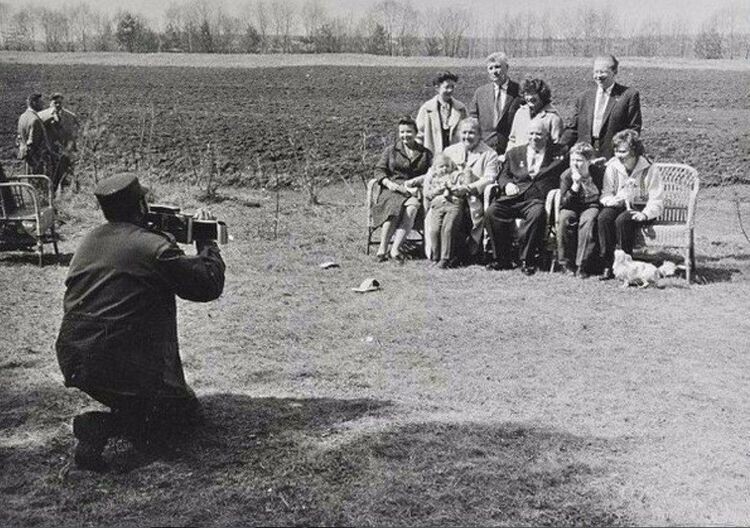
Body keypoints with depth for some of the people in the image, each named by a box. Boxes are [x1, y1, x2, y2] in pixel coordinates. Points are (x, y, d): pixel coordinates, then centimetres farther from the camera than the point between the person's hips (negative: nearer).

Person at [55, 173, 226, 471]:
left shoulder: (90, 240, 9)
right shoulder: (154, 247, -12)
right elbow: (210, 284, -6)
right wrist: (206, 240, 9)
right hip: (117, 365, -8)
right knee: (185, 409, 9)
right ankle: (102, 426, -10)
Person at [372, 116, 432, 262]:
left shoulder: (425, 153, 19)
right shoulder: (390, 150, 18)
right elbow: (379, 170, 10)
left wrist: (416, 181, -10)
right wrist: (389, 183, -10)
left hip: (415, 190, 0)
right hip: (393, 189, 0)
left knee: (412, 206, -35)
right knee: (394, 208, -35)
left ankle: (395, 248, -40)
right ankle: (382, 248, -36)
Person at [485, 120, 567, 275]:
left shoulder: (556, 153, 16)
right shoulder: (514, 153, 23)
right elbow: (503, 175, 19)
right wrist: (507, 184, -1)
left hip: (537, 199, -2)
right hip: (513, 198, 3)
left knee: (537, 214, -37)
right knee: (491, 211, -25)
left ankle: (527, 260, -22)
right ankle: (502, 259, -14)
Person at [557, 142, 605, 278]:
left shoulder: (599, 172, -6)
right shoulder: (566, 175, -3)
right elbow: (563, 204, -9)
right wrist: (575, 185, -19)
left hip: (591, 207, -1)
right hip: (572, 208, 2)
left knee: (588, 220, -36)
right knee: (564, 218, -32)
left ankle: (583, 266, -32)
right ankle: (567, 264, -22)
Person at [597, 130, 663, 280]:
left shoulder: (648, 170, -10)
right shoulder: (612, 166, 2)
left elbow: (657, 201, -10)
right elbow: (605, 194, 6)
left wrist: (645, 214, -27)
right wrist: (613, 200, -18)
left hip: (641, 207, -3)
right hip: (619, 205, 4)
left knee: (622, 220, -35)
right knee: (604, 217, -30)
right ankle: (608, 265, -26)